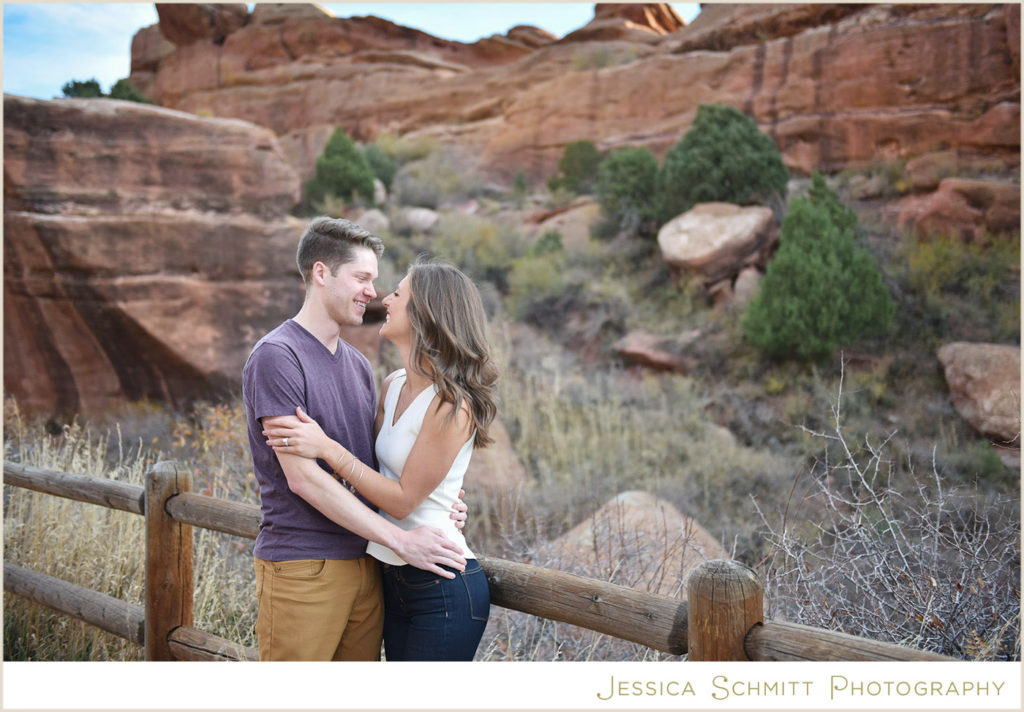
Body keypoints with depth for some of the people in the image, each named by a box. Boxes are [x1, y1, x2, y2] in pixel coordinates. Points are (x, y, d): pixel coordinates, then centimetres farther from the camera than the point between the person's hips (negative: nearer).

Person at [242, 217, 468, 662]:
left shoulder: (358, 364, 14)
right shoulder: (276, 357, -11)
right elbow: (302, 477, -18)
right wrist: (400, 539, -18)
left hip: (365, 565, 7)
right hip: (302, 569, -7)